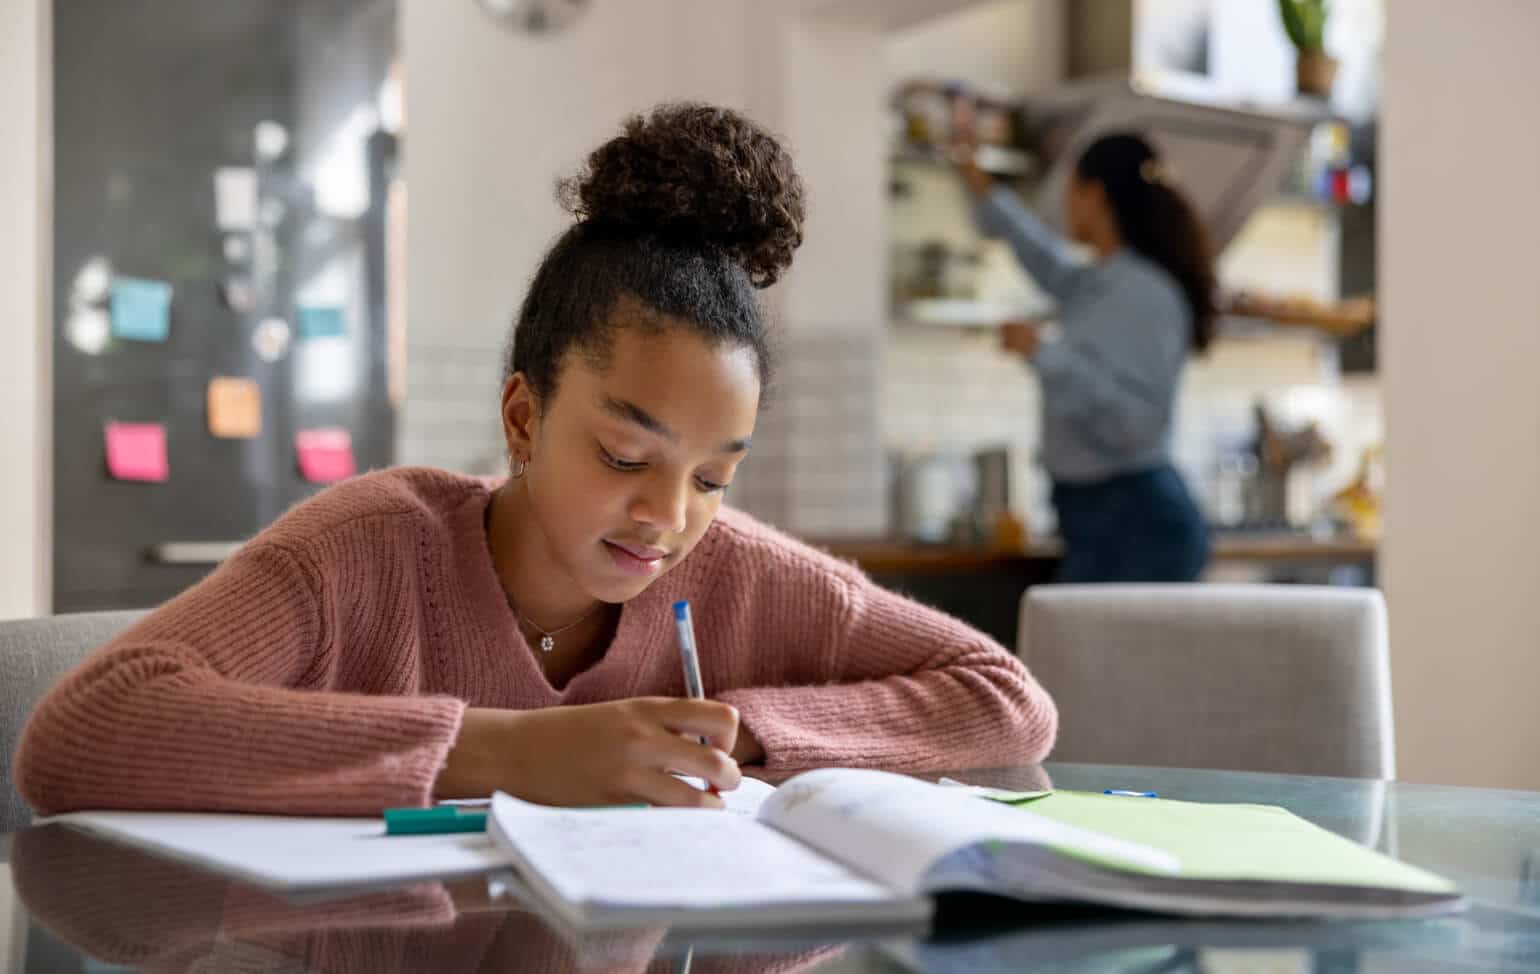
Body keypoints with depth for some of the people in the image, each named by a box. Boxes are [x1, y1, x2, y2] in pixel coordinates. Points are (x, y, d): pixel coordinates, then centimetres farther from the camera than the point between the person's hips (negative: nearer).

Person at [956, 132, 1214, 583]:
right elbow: (1048, 259, 34)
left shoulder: (1146, 295, -13)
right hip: (1096, 516, 9)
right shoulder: (1096, 284, 12)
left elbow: (1138, 420, -22)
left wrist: (1046, 352, -19)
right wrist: (981, 188, 42)